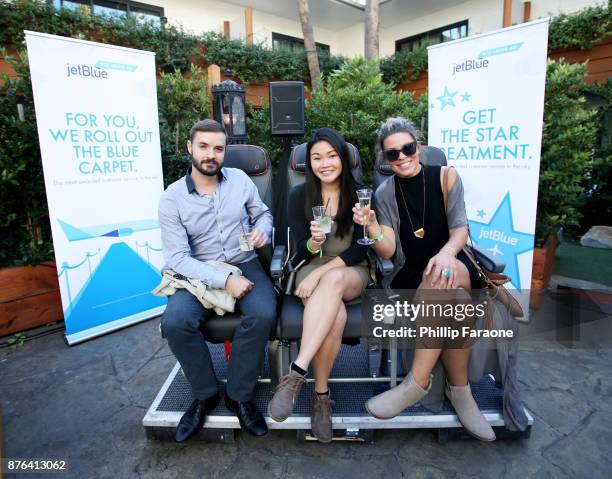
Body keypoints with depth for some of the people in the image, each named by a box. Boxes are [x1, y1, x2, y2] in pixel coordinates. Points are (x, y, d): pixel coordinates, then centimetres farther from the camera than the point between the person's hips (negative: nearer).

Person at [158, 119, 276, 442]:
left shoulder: (239, 179, 3)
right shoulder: (172, 198, -4)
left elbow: (263, 213, 17)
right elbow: (178, 258, -10)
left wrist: (262, 230, -8)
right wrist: (224, 279, -22)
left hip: (244, 266, 1)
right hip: (198, 274, -1)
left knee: (263, 314, -29)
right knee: (175, 321, -29)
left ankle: (239, 396, -5)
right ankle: (205, 394, -1)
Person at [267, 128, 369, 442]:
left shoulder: (359, 195, 0)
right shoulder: (300, 195, 1)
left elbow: (360, 250, -5)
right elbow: (302, 249, -1)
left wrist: (322, 272, -17)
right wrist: (314, 242, -26)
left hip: (352, 273, 0)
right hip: (311, 269, 0)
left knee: (333, 279, -39)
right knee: (336, 317, -35)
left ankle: (295, 375, -35)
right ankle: (321, 394, -18)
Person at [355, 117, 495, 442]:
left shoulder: (446, 176, 3)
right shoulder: (385, 193, 4)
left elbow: (460, 228, -5)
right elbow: (388, 252, -2)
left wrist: (447, 252, -28)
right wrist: (371, 228, -23)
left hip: (452, 265, 0)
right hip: (409, 274, 0)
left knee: (448, 277, -37)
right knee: (451, 294, -34)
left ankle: (418, 382, -25)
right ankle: (458, 389, -16)